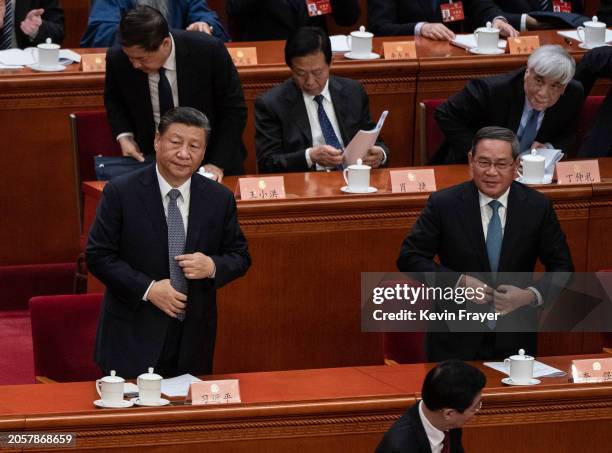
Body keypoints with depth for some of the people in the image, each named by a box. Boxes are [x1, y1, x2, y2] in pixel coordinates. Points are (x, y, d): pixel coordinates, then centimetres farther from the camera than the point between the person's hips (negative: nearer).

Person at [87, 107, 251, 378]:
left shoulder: (219, 199, 2)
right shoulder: (121, 193, -7)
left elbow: (240, 256, 10)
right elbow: (98, 255, -7)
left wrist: (212, 266, -13)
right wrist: (148, 288, -17)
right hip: (133, 336, -3)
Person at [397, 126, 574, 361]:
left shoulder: (538, 206, -4)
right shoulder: (443, 203, -8)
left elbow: (562, 267, 3)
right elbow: (409, 258, -5)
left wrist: (531, 295, -16)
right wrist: (460, 281, -17)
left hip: (514, 340, 1)